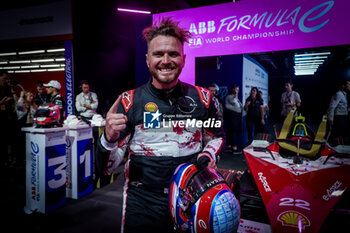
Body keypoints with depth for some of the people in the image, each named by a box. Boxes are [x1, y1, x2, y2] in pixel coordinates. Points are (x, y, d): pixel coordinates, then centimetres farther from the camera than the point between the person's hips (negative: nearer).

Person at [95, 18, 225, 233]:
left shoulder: (202, 98, -3)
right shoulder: (129, 101, -8)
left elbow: (217, 135, 14)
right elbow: (107, 167, -7)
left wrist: (209, 154, -7)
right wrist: (109, 139, -27)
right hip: (143, 203, -1)